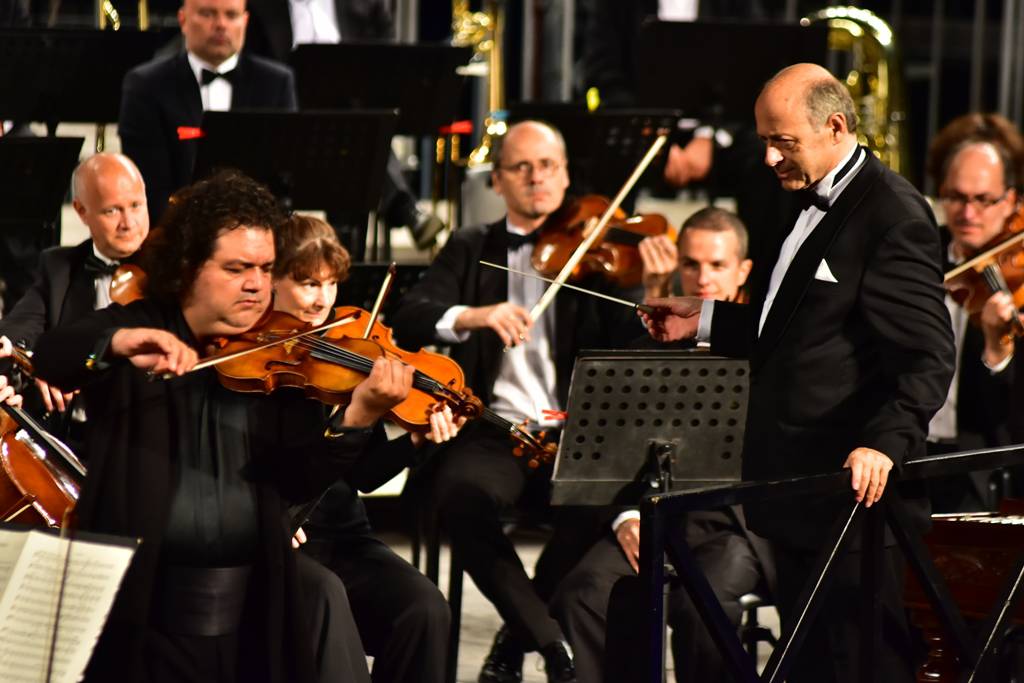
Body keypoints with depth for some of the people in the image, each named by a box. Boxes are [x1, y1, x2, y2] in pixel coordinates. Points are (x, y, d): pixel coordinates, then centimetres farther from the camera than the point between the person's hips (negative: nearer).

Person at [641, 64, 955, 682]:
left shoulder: (893, 215, -15)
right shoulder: (811, 204, 16)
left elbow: (927, 357, -21)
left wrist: (886, 443, -34)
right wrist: (706, 319, 20)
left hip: (850, 492, -10)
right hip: (800, 491, 10)